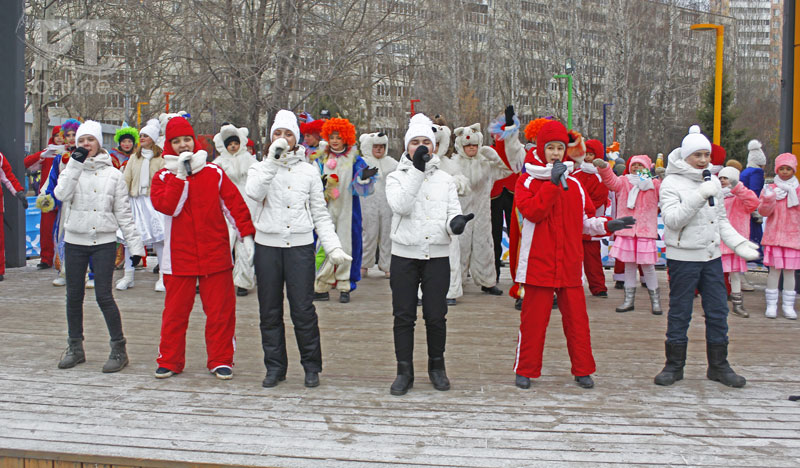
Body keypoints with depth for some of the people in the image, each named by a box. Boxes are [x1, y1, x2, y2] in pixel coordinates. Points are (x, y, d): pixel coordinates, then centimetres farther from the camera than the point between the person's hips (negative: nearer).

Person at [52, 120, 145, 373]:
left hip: (104, 242, -2)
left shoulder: (113, 174, 3)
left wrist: (135, 245, -2)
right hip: (74, 241, 3)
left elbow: (123, 213, 3)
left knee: (103, 295, -8)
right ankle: (75, 348, 22)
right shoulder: (71, 169, 7)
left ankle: (119, 350, 2)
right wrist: (76, 164, -16)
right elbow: (61, 194, -14)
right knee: (74, 295, 8)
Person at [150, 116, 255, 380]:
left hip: (216, 254, 0)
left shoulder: (214, 173, 6)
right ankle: (169, 361, 19)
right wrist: (180, 175, -13)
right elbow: (167, 206, -12)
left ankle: (221, 360, 14)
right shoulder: (163, 177, 6)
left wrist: (246, 235, -6)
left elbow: (235, 204, 2)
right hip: (179, 256, 0)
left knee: (220, 310, 2)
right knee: (175, 311, 6)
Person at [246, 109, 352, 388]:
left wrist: (333, 247, -3)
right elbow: (253, 192, -16)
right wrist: (273, 160, -19)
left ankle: (311, 366, 11)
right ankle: (275, 367, 19)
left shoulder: (309, 171, 9)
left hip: (300, 245, -1)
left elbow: (320, 214, 8)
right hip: (267, 245, 1)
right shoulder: (260, 168, 7)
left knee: (303, 310, -4)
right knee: (270, 310, 6)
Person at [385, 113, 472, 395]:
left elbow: (453, 211, 2)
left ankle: (437, 367, 23)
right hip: (404, 255, -1)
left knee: (436, 316, 4)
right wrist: (417, 170, -19)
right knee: (404, 316, 3)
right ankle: (404, 372, 14)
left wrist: (455, 223, -23)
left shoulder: (445, 179, 9)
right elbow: (400, 206, -16)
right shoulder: (396, 177, 3)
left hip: (437, 255, 1)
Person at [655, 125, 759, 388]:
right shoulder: (671, 183, -7)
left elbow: (721, 220, 18)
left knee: (718, 312, 8)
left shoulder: (713, 182, 11)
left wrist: (738, 243, 5)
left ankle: (718, 365, 21)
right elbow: (672, 219, -19)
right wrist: (699, 196, -25)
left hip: (711, 256, 6)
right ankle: (674, 366, 15)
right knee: (679, 312, 3)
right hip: (683, 257, -5)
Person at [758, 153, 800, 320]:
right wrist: (769, 199, -20)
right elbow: (764, 212, -4)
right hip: (774, 235, -1)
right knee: (774, 269, -2)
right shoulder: (770, 189, 4)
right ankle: (771, 305, 6)